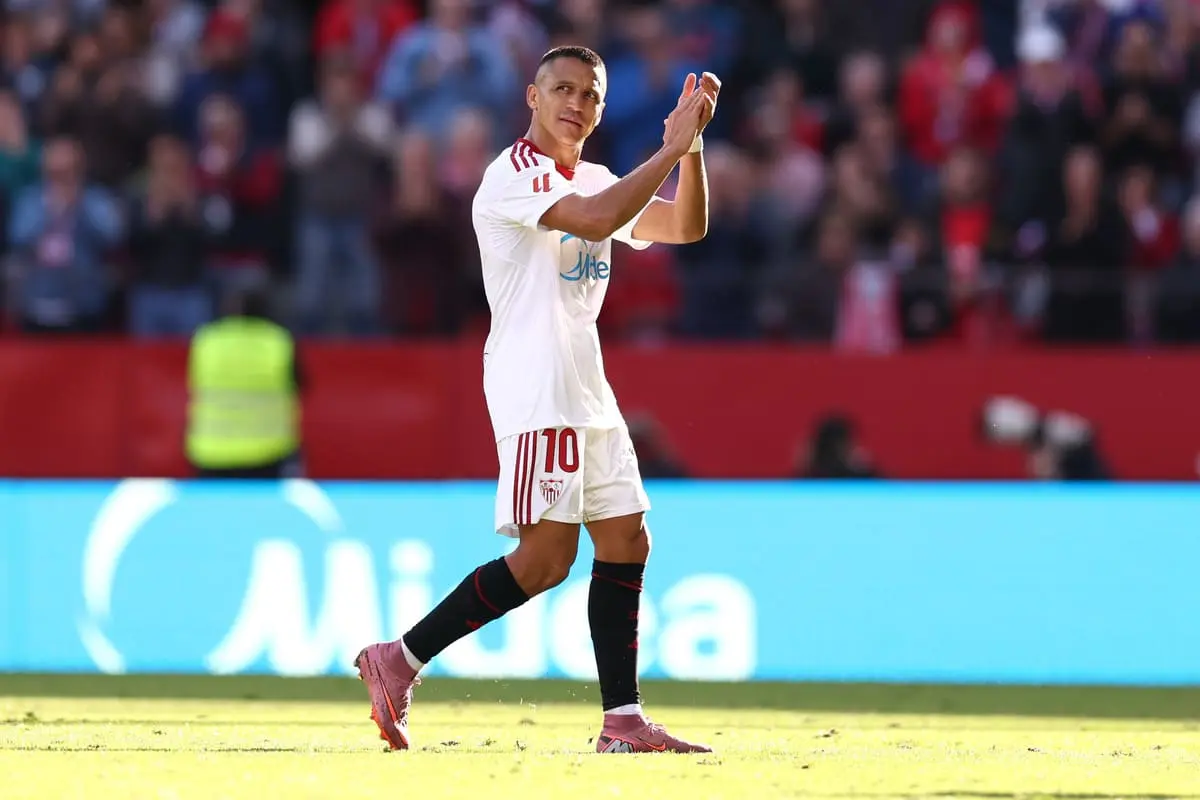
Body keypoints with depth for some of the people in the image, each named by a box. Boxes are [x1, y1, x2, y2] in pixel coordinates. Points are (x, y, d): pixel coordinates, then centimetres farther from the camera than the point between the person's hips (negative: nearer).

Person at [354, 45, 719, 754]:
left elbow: (685, 227, 13)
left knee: (626, 542, 5)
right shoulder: (515, 173, -9)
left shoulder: (597, 180, 19)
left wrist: (692, 145, -1)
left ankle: (622, 721, 6)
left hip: (586, 389, 9)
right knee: (547, 554, -16)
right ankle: (400, 661, -10)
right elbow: (594, 221, -25)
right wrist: (669, 150, -21)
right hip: (533, 386, -9)